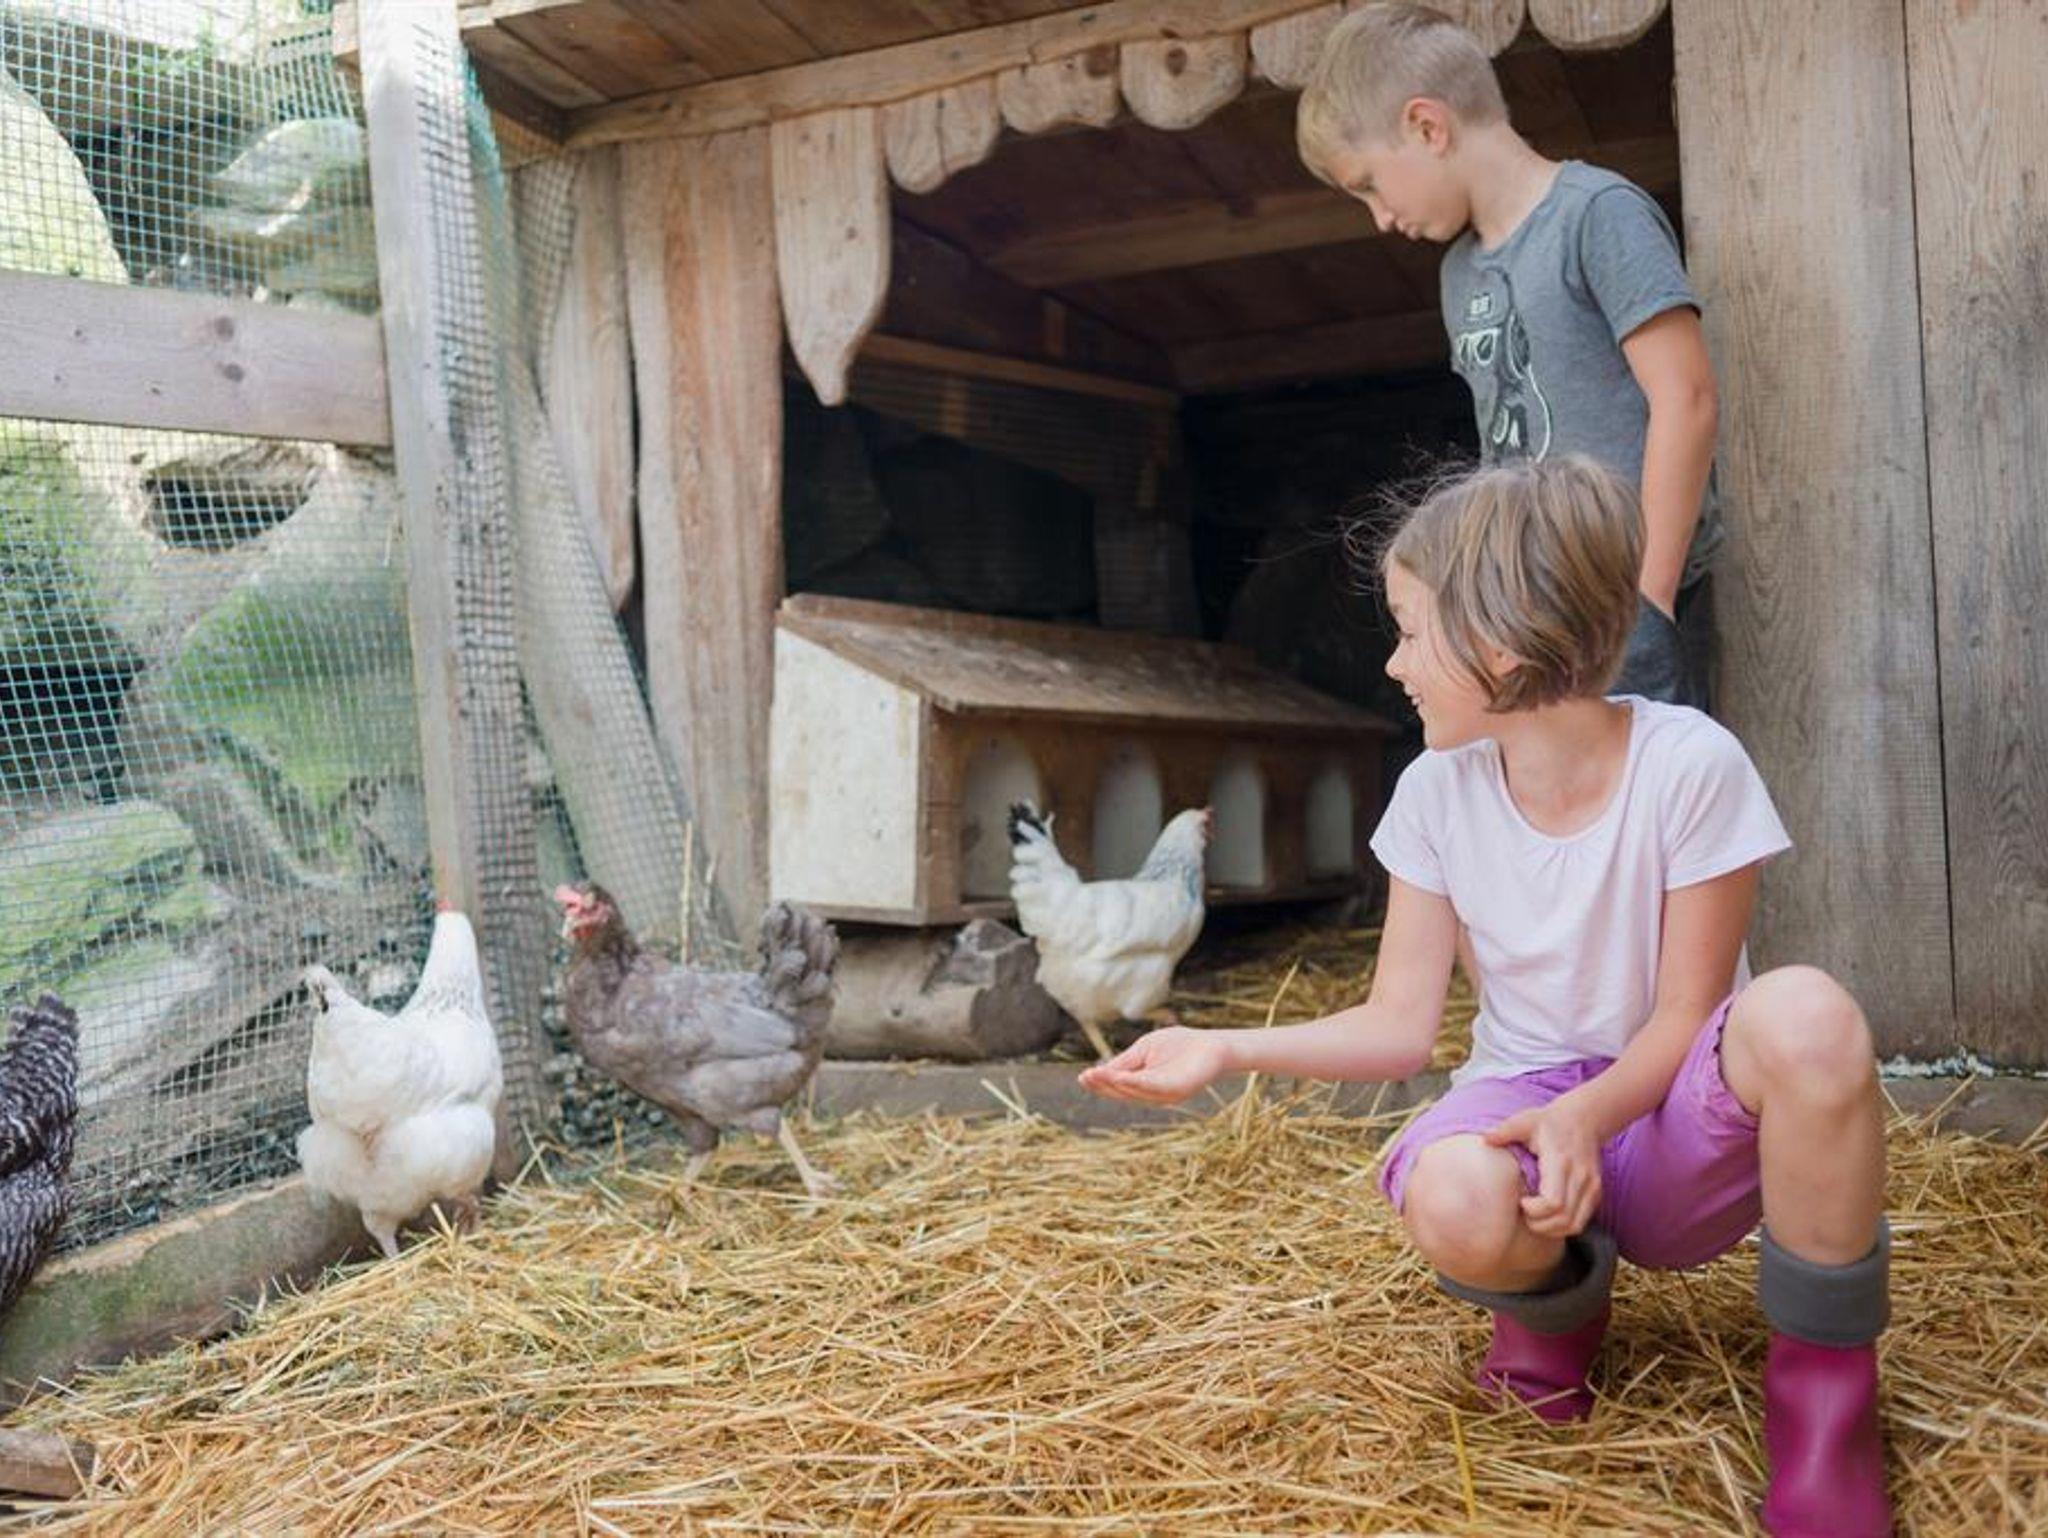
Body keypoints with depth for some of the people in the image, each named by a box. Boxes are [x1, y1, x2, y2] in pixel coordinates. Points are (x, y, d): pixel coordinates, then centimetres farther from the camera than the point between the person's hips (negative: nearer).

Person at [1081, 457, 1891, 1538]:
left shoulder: (1689, 763, -15)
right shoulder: (1439, 792, -4)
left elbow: (1684, 1016, -12)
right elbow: (1400, 1025, -2)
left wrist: (1585, 1114, -31)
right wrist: (1226, 1050, -14)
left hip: (1668, 1121, -2)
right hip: (1527, 1099, 2)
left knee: (1804, 1016, -37)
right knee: (1453, 1200, -37)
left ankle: (1824, 1389, -14)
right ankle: (1556, 1298, 4)